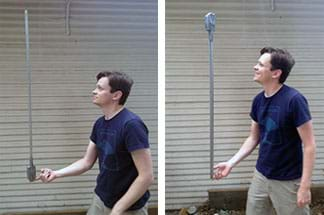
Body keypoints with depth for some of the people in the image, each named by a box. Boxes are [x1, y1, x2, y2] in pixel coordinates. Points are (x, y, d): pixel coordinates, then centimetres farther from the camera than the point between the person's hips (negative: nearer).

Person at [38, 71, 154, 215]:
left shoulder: (131, 124, -22)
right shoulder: (100, 123, 3)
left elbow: (146, 176, -24)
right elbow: (87, 162, 11)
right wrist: (56, 174, -2)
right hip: (100, 199, 7)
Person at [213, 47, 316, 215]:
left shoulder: (294, 100, -20)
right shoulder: (258, 100, 1)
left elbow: (309, 145, -18)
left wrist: (305, 186, -19)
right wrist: (231, 163, 3)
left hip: (289, 181, -6)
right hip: (260, 176, 6)